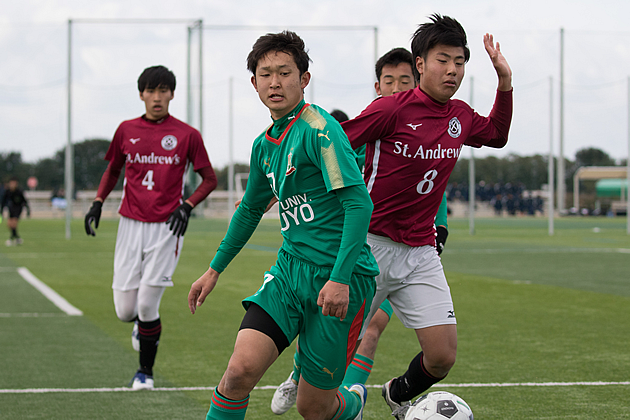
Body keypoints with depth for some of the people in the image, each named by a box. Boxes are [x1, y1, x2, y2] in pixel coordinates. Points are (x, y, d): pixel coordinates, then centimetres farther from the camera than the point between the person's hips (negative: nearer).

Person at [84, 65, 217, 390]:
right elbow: (113, 170, 21)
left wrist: (187, 205, -10)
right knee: (124, 310, -1)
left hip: (167, 228, -3)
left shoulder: (187, 135, -1)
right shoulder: (126, 130, 7)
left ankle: (145, 370, 14)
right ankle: (143, 324, 37)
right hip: (131, 225, 3)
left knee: (147, 305, -7)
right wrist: (98, 202, 6)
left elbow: (209, 179, 6)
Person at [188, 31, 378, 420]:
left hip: (338, 278, -6)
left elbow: (359, 203, -20)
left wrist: (340, 278, -27)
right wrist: (215, 269, 30)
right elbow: (251, 209, 28)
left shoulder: (319, 129, -13)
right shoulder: (265, 143, 12)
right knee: (240, 370, -16)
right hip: (290, 270, 6)